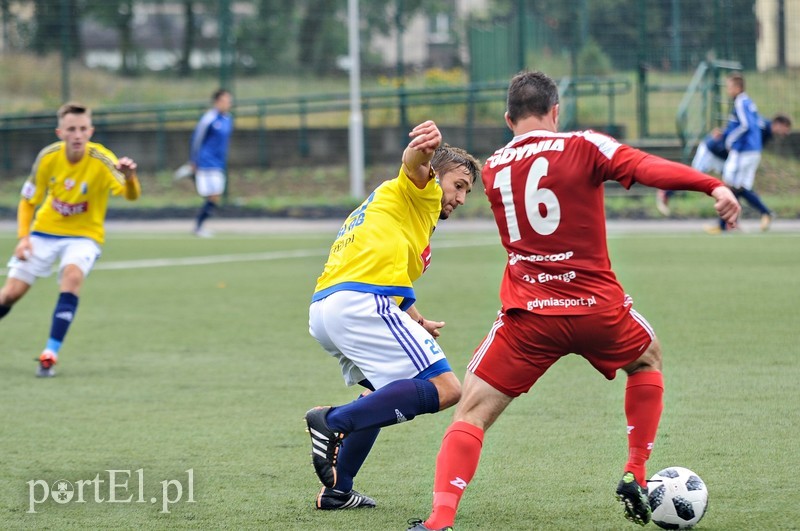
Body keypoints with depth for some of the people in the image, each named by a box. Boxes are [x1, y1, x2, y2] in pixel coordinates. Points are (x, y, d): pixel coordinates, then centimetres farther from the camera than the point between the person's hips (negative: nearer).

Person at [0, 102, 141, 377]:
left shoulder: (102, 161, -23)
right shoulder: (48, 158, -14)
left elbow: (131, 195, -40)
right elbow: (28, 200, 1)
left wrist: (129, 177, -63)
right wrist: (23, 237, -13)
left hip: (84, 235, -3)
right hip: (45, 231, 3)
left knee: (72, 275, -32)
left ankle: (50, 354, -28)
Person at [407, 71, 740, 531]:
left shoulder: (492, 169, 10)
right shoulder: (584, 147, -2)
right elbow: (648, 168, -18)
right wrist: (712, 185, -28)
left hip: (527, 316, 1)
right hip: (597, 310, -1)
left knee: (471, 414, 2)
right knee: (648, 360, 31)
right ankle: (636, 476, 25)